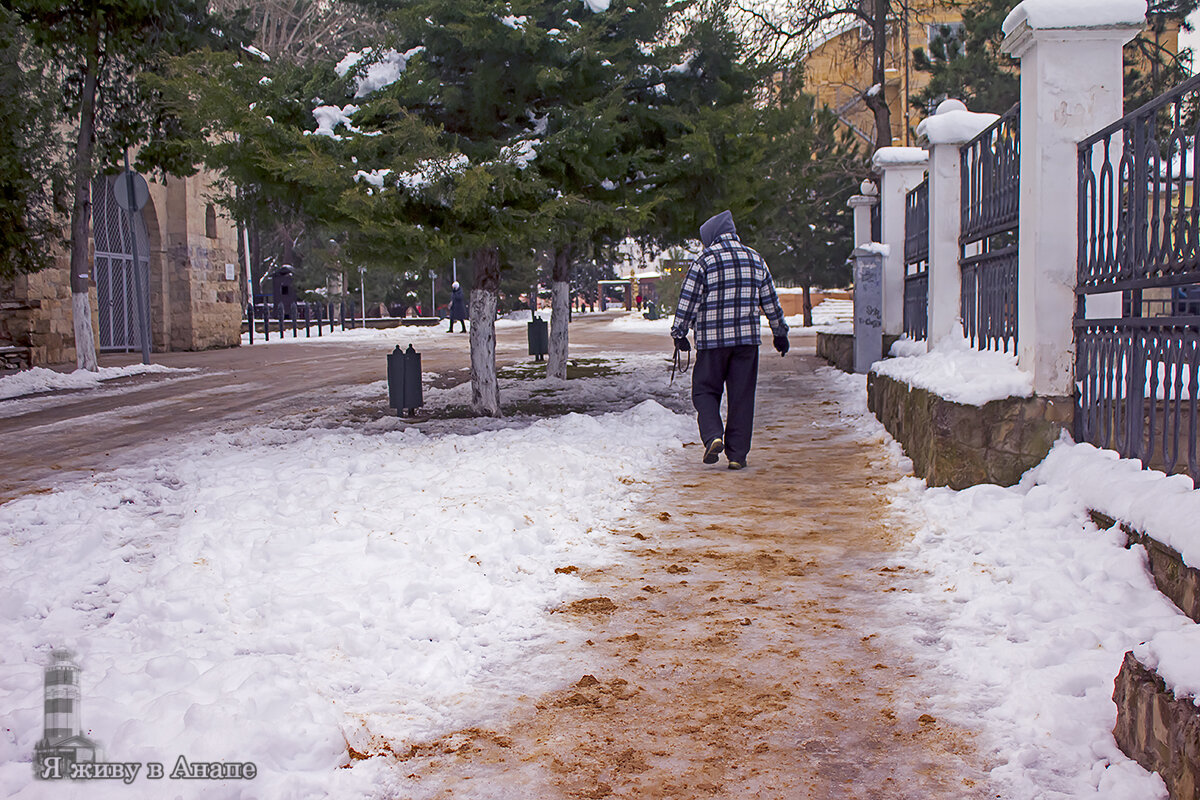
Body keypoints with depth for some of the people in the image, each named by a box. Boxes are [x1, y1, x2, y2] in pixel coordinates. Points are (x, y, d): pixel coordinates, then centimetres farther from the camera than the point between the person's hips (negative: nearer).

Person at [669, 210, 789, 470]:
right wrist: (780, 332, 26)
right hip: (747, 338, 3)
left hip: (712, 340, -3)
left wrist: (679, 333, 4)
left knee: (705, 390, 10)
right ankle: (737, 454, 6)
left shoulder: (704, 262, -4)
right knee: (741, 396, 7)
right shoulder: (756, 260, 9)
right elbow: (771, 301, 16)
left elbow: (688, 301, -5)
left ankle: (713, 436, -12)